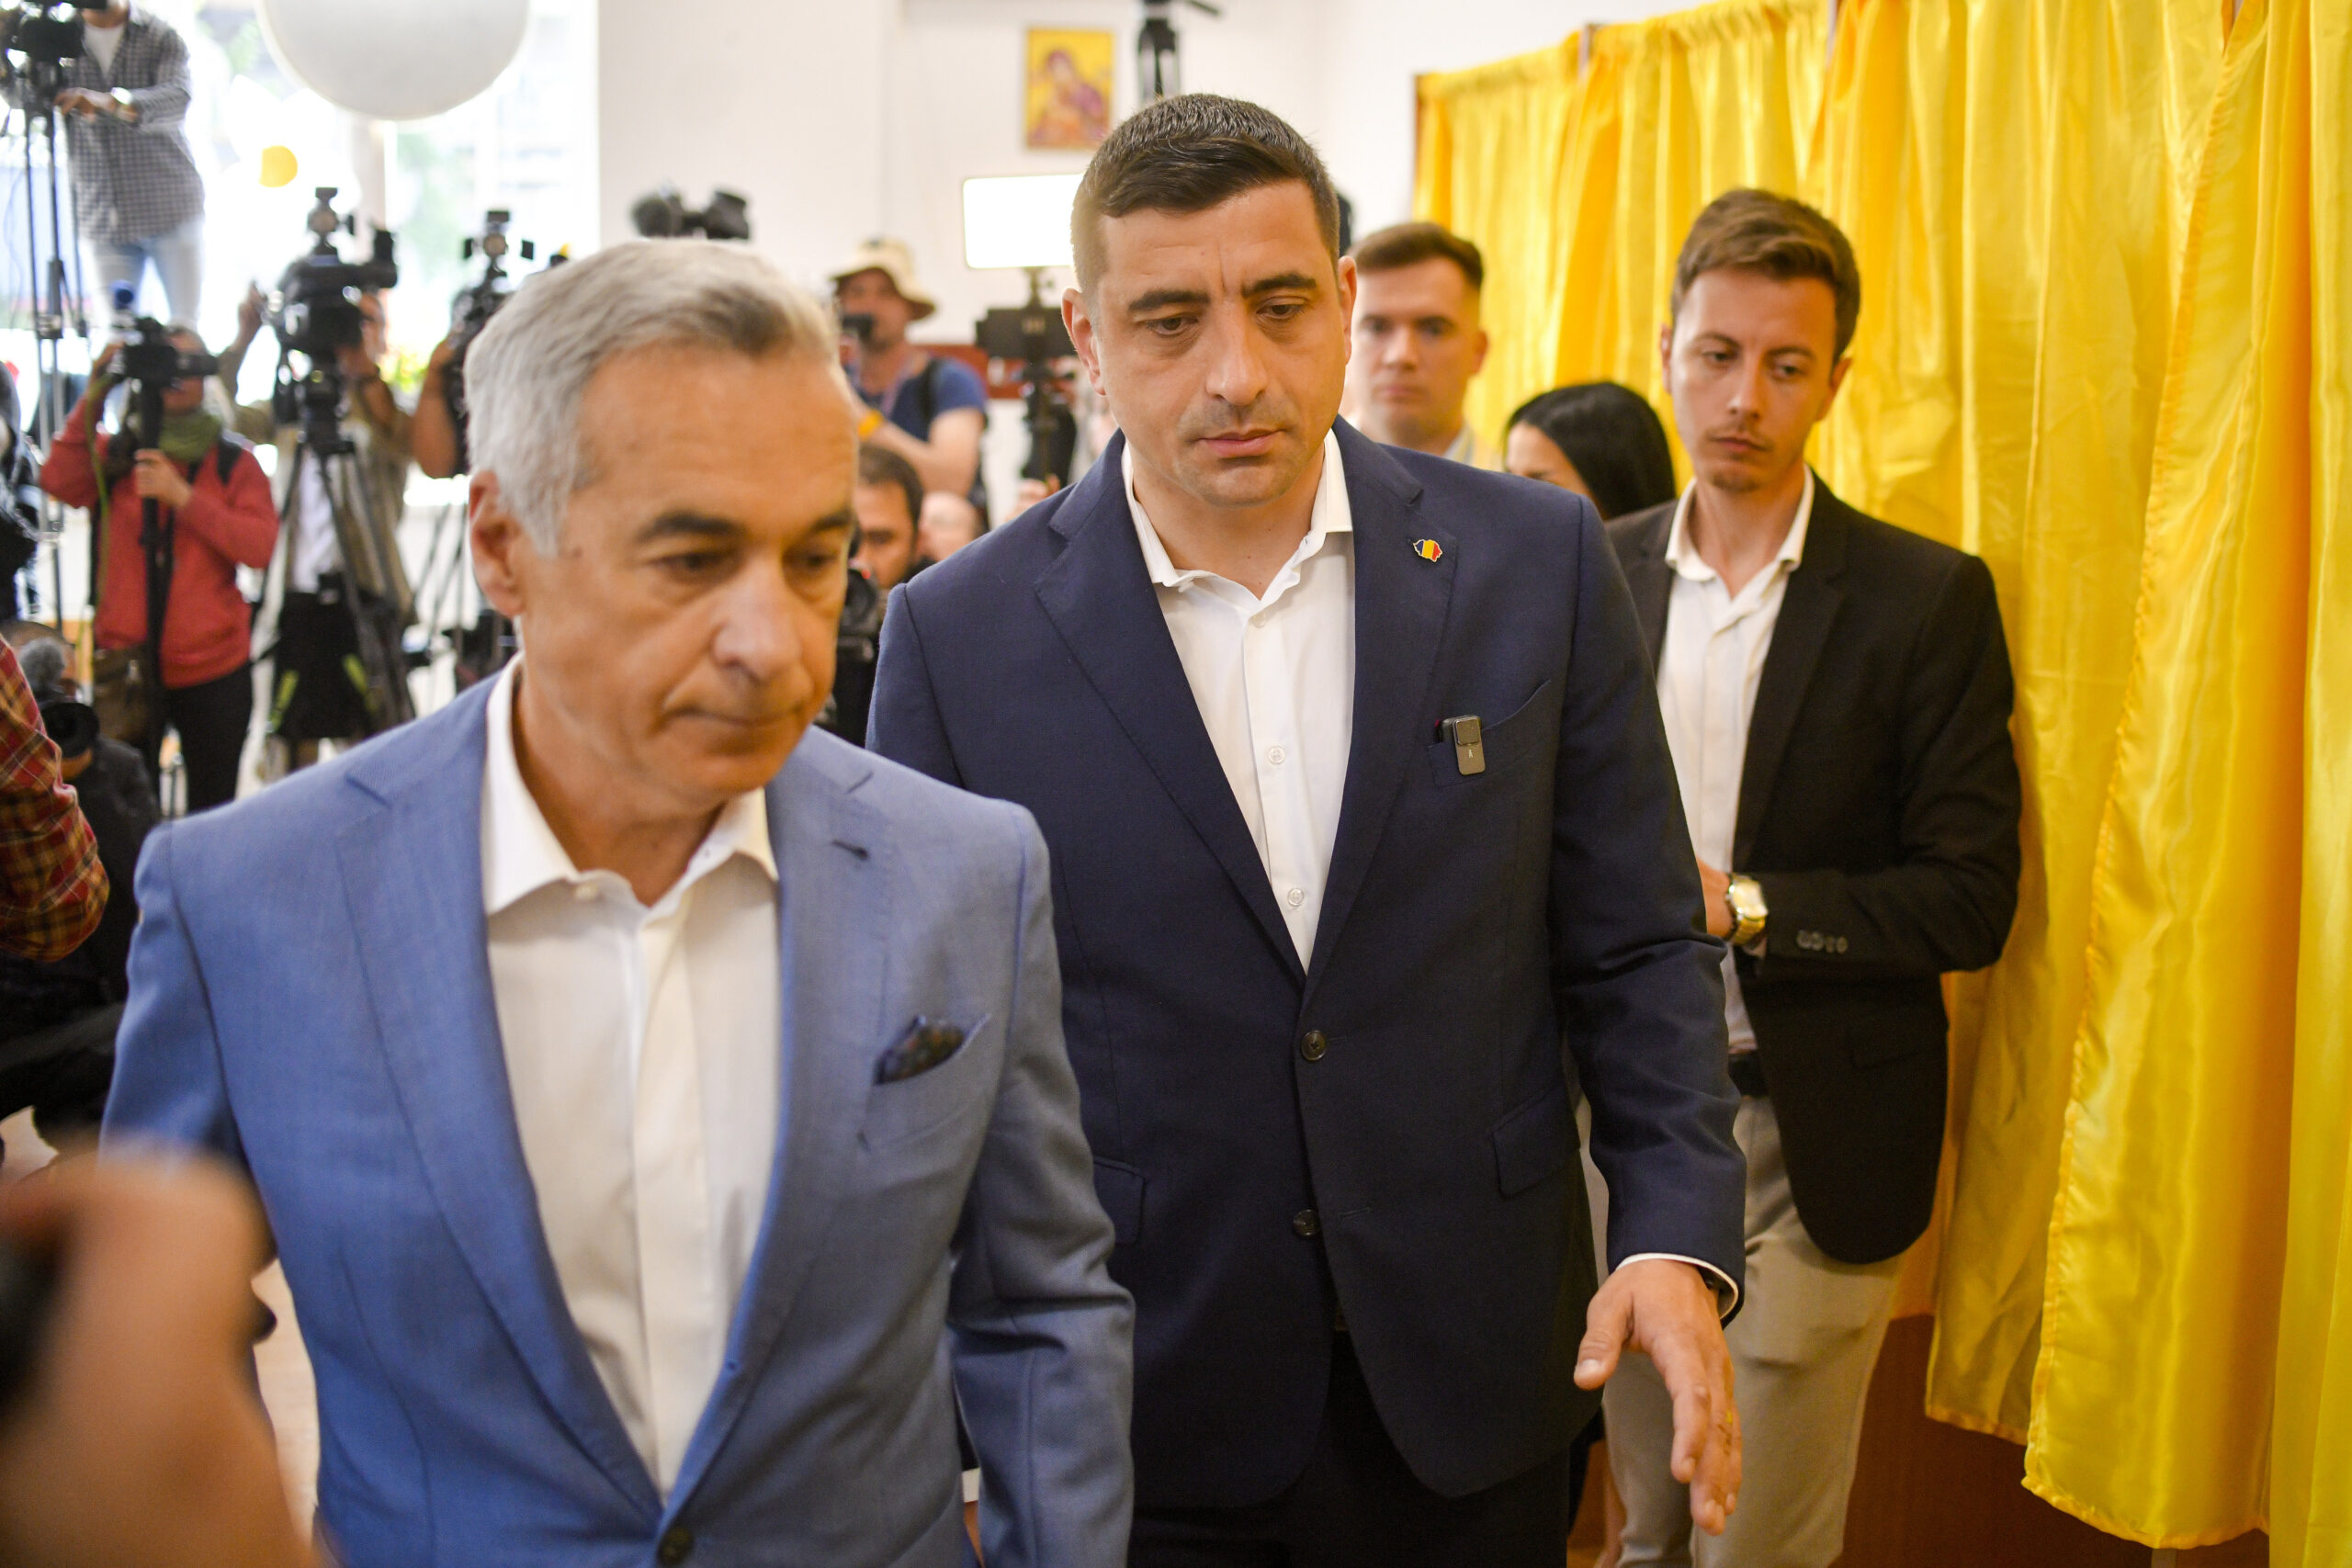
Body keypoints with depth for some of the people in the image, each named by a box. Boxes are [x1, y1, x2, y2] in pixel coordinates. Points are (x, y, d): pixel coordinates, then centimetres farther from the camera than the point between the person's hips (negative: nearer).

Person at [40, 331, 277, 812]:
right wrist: (91, 401, -20)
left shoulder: (234, 462, 5)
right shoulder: (116, 455, 8)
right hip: (126, 666, 1)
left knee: (211, 814, 4)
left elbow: (259, 546, -11)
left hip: (214, 668, 0)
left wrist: (182, 495, -19)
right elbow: (60, 483, -14)